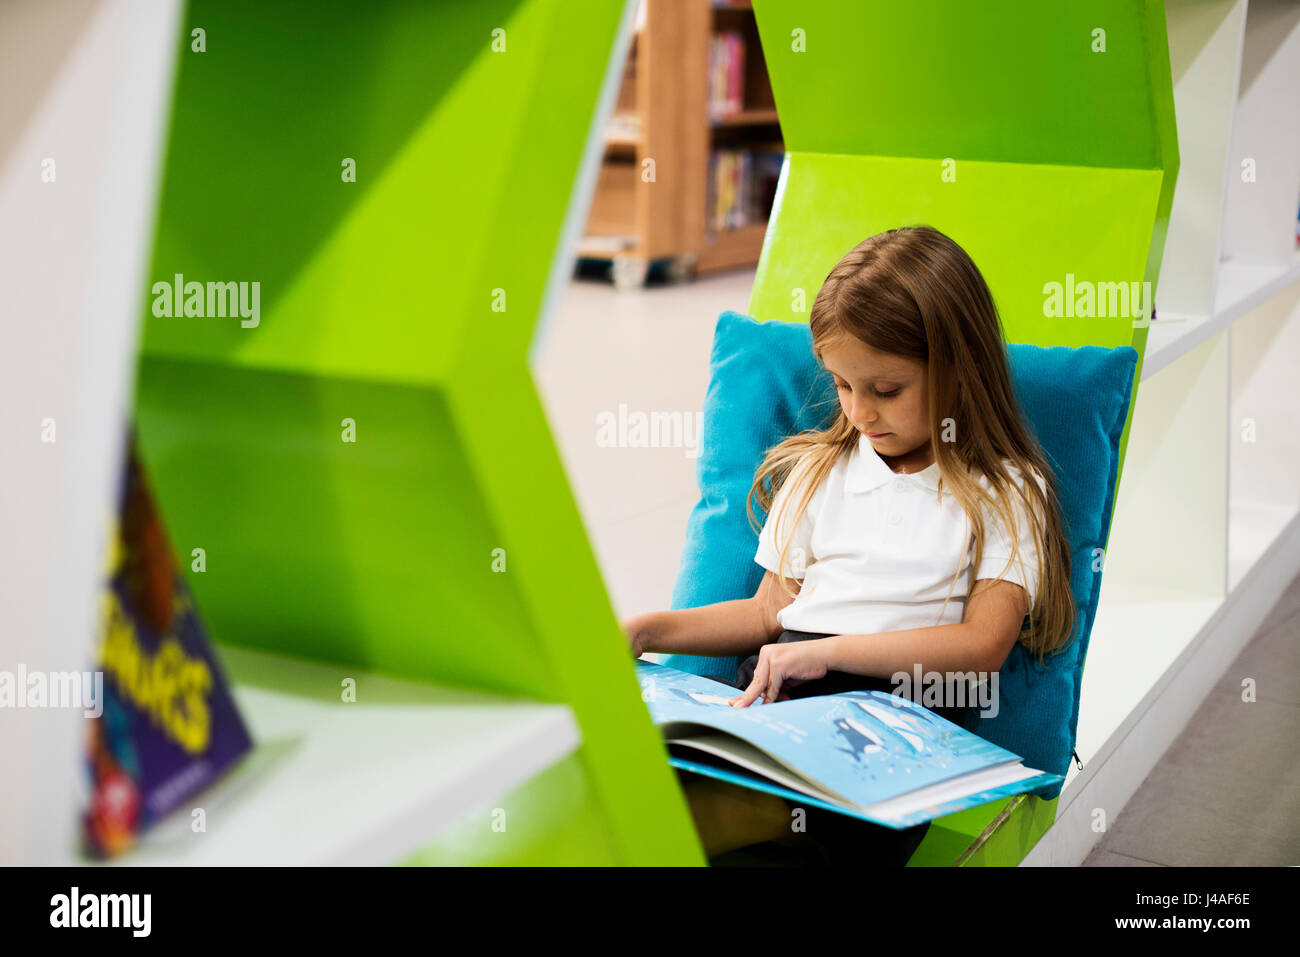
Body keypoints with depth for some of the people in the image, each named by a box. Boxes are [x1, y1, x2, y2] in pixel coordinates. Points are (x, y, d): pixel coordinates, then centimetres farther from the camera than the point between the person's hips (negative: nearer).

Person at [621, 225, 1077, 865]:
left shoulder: (1006, 492, 7)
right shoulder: (821, 470, 22)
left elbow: (983, 645, -3)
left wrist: (827, 651, -12)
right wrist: (649, 631, 7)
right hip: (777, 692, 4)